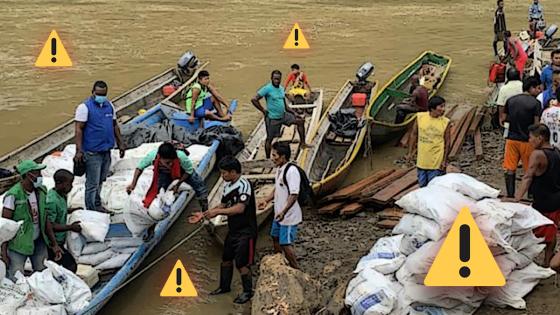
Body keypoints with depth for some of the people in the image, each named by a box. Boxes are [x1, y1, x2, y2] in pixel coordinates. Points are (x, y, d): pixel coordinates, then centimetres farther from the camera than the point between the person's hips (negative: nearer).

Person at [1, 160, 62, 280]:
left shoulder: (41, 191, 1)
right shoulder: (13, 195, -17)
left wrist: (54, 244, 9)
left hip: (39, 242, 6)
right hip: (18, 244, -6)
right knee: (15, 280, -5)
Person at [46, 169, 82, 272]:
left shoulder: (62, 196, 5)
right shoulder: (52, 201, -25)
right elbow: (49, 225, -26)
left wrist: (70, 210, 10)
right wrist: (70, 227, -26)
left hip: (59, 242, 10)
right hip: (53, 243, -10)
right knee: (71, 266, -10)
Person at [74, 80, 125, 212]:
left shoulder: (109, 106, 9)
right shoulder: (85, 107, -11)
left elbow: (115, 125, 19)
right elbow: (79, 129, -15)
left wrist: (120, 143, 17)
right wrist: (79, 150, -21)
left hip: (106, 151, 7)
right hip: (92, 153, -7)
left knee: (100, 181, 17)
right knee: (92, 184, -2)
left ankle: (97, 205, 29)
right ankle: (91, 211, 6)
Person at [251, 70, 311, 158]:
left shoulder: (281, 89, 8)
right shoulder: (267, 89, -16)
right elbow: (254, 100, -22)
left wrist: (294, 113, 5)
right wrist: (263, 111, -17)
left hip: (284, 115, 7)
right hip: (272, 118, -7)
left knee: (300, 121, 4)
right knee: (269, 139, 2)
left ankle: (302, 143, 9)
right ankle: (268, 159, 14)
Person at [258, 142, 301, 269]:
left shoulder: (292, 171, -24)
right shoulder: (279, 169, 6)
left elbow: (294, 195, -28)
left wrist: (284, 211, -33)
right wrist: (266, 200, 10)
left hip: (289, 216, -10)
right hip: (278, 214, 10)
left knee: (286, 244, -5)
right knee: (276, 238, 22)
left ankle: (296, 269, 10)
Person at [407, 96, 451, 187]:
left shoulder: (445, 122, -10)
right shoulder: (420, 117, -6)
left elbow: (447, 142, -3)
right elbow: (414, 135, 5)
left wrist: (445, 160, -4)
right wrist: (410, 153, 7)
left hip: (436, 162, -2)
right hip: (422, 160, 2)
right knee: (422, 186, 16)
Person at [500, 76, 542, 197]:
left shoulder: (511, 100, 3)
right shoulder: (535, 103, -11)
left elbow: (503, 119, 8)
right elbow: (536, 124, -15)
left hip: (512, 138, 4)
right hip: (527, 140, -4)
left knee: (510, 170, 7)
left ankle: (510, 196, 10)